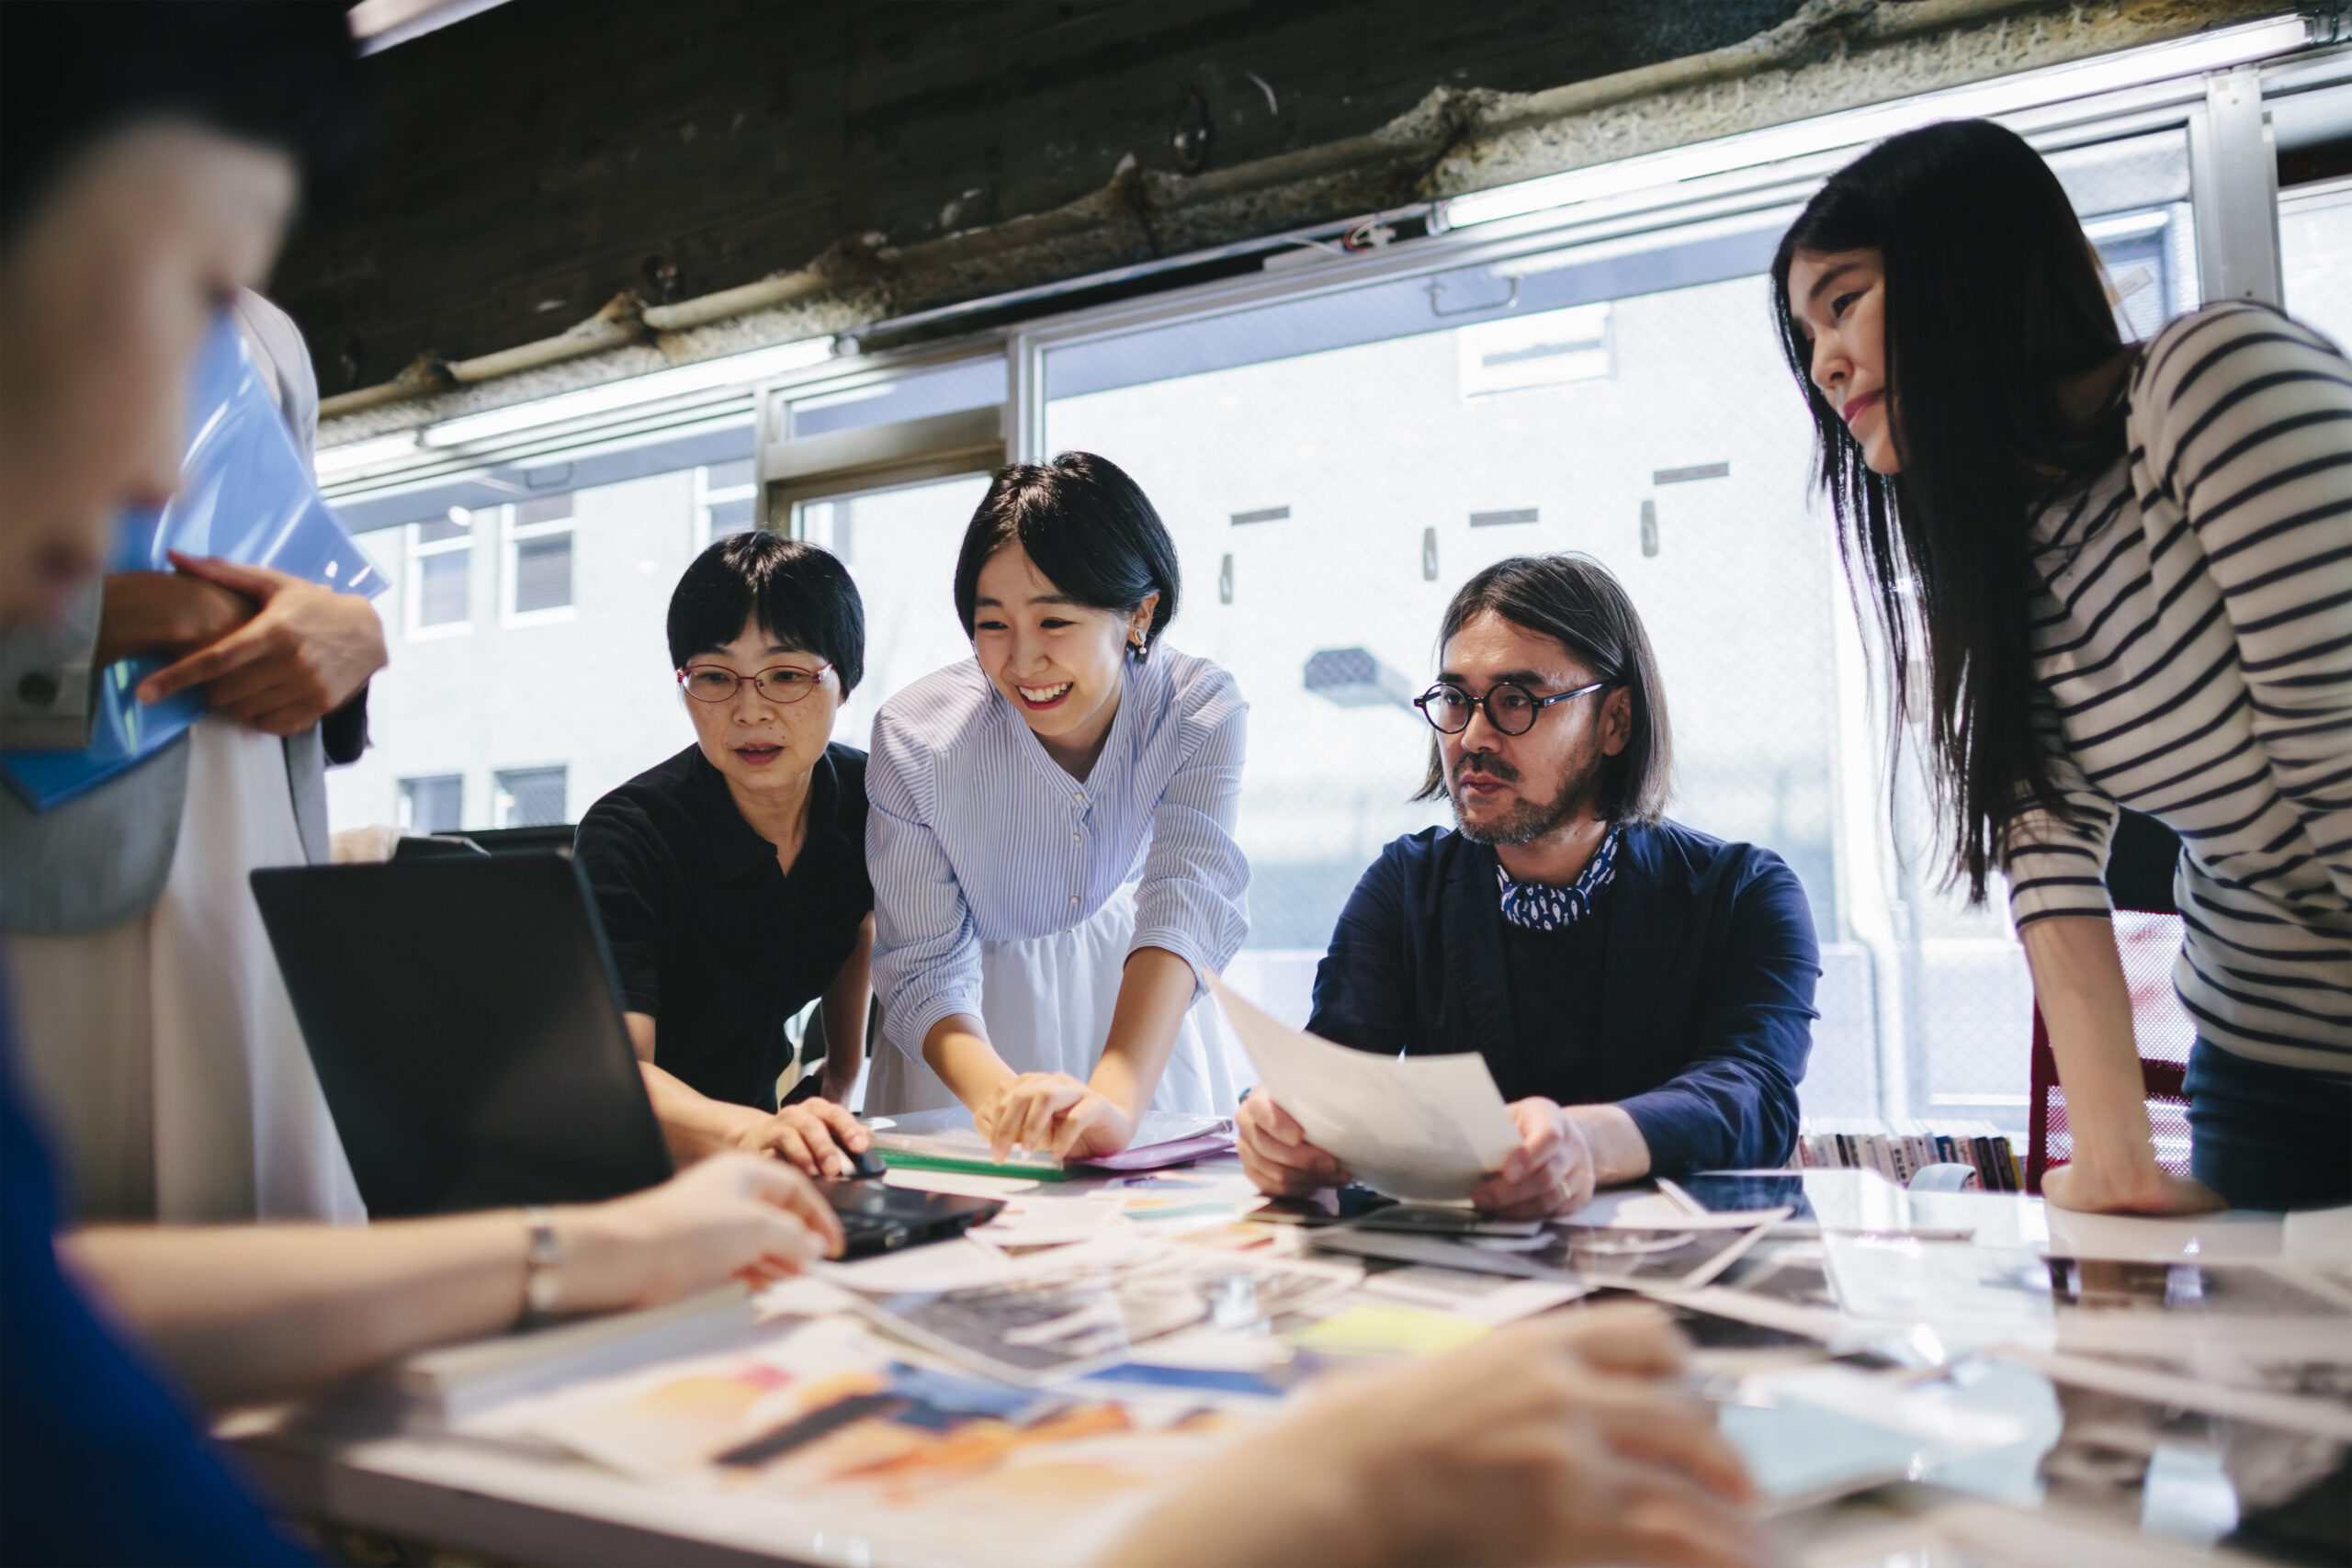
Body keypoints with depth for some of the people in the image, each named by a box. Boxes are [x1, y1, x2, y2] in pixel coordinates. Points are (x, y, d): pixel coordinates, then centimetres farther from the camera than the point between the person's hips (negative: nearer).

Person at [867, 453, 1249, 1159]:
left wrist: (1115, 1100, -50)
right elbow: (925, 970, -20)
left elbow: (1186, 906, -33)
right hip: (974, 1029, 0)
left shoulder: (1200, 711, -22)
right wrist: (1000, 1095, -40)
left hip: (1139, 1000, 0)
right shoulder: (915, 736, -22)